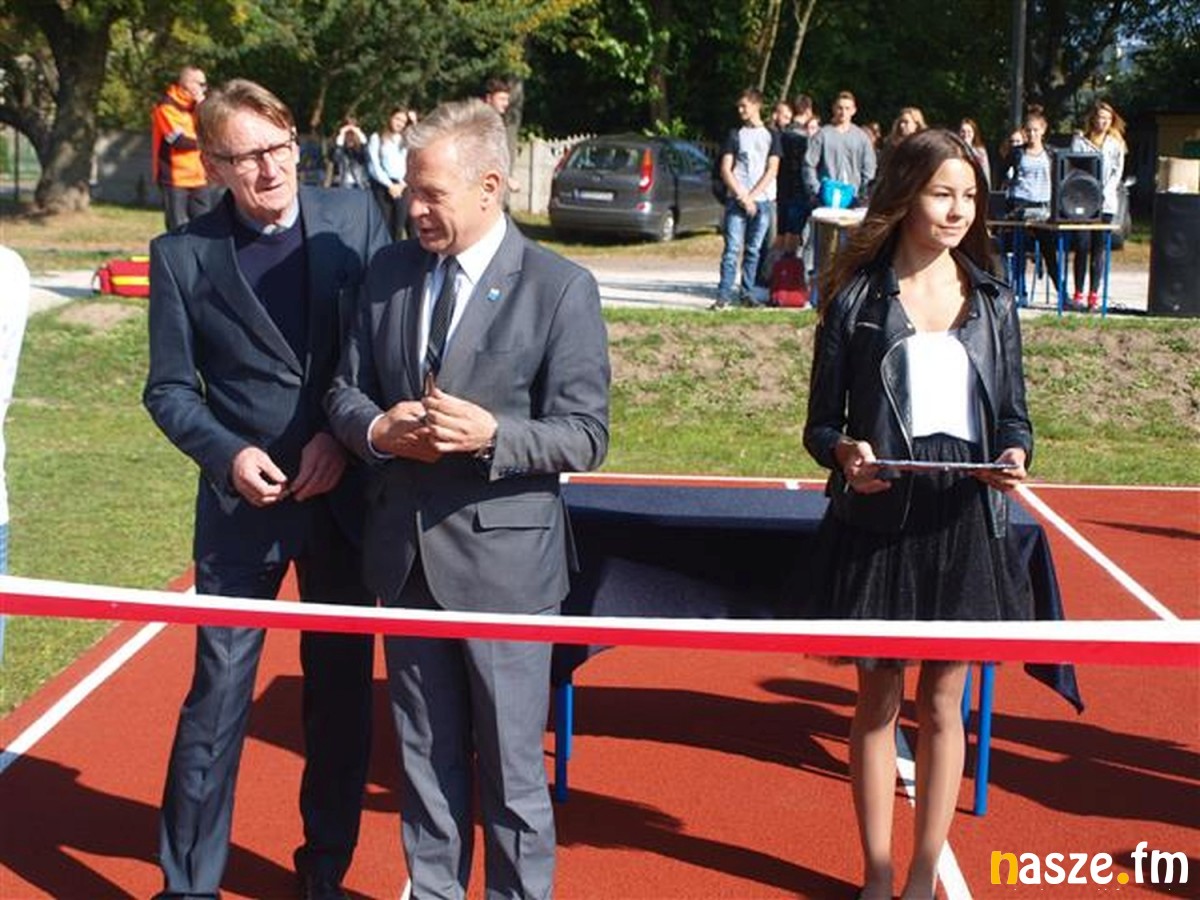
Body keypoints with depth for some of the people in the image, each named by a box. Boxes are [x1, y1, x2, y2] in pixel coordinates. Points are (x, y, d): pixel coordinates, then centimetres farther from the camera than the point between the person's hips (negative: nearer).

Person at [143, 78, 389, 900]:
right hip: (243, 502, -1)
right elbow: (169, 388, 1)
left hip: (346, 493, 2)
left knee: (343, 691, 12)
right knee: (219, 695, 1)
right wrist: (228, 454, -16)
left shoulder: (354, 217, -1)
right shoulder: (183, 254, -3)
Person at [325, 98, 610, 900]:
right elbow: (347, 389, 11)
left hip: (501, 556, -5)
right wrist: (377, 428, -12)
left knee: (512, 765, 7)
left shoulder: (560, 287, -10)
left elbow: (586, 436, -11)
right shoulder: (390, 271, 5)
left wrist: (492, 434, -27)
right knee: (426, 752, 19)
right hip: (405, 553, 5)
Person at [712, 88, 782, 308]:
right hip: (736, 200, 0)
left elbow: (772, 171, 1)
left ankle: (747, 294, 9)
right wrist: (742, 196, -7)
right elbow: (725, 170, 4)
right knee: (732, 248, -7)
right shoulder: (735, 135, 10)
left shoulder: (771, 136, 8)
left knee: (754, 249, 3)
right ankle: (724, 295, -9)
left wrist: (752, 196, -8)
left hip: (762, 200, 0)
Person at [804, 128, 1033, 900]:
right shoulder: (857, 296, -1)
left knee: (943, 705, 9)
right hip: (878, 519, -2)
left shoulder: (993, 300, 6)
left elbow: (1014, 414, 9)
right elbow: (822, 423, 0)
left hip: (965, 524, 2)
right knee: (879, 700, 8)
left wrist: (1015, 455, -12)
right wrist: (844, 451, -22)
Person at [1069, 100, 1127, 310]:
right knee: (1082, 247, -6)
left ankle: (1094, 294, 3)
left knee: (1099, 250, 2)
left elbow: (1118, 171, 8)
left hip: (1106, 203, 2)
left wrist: (1104, 193, -7)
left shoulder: (1116, 143, 12)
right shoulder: (1080, 140, 7)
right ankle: (1078, 294, -1)